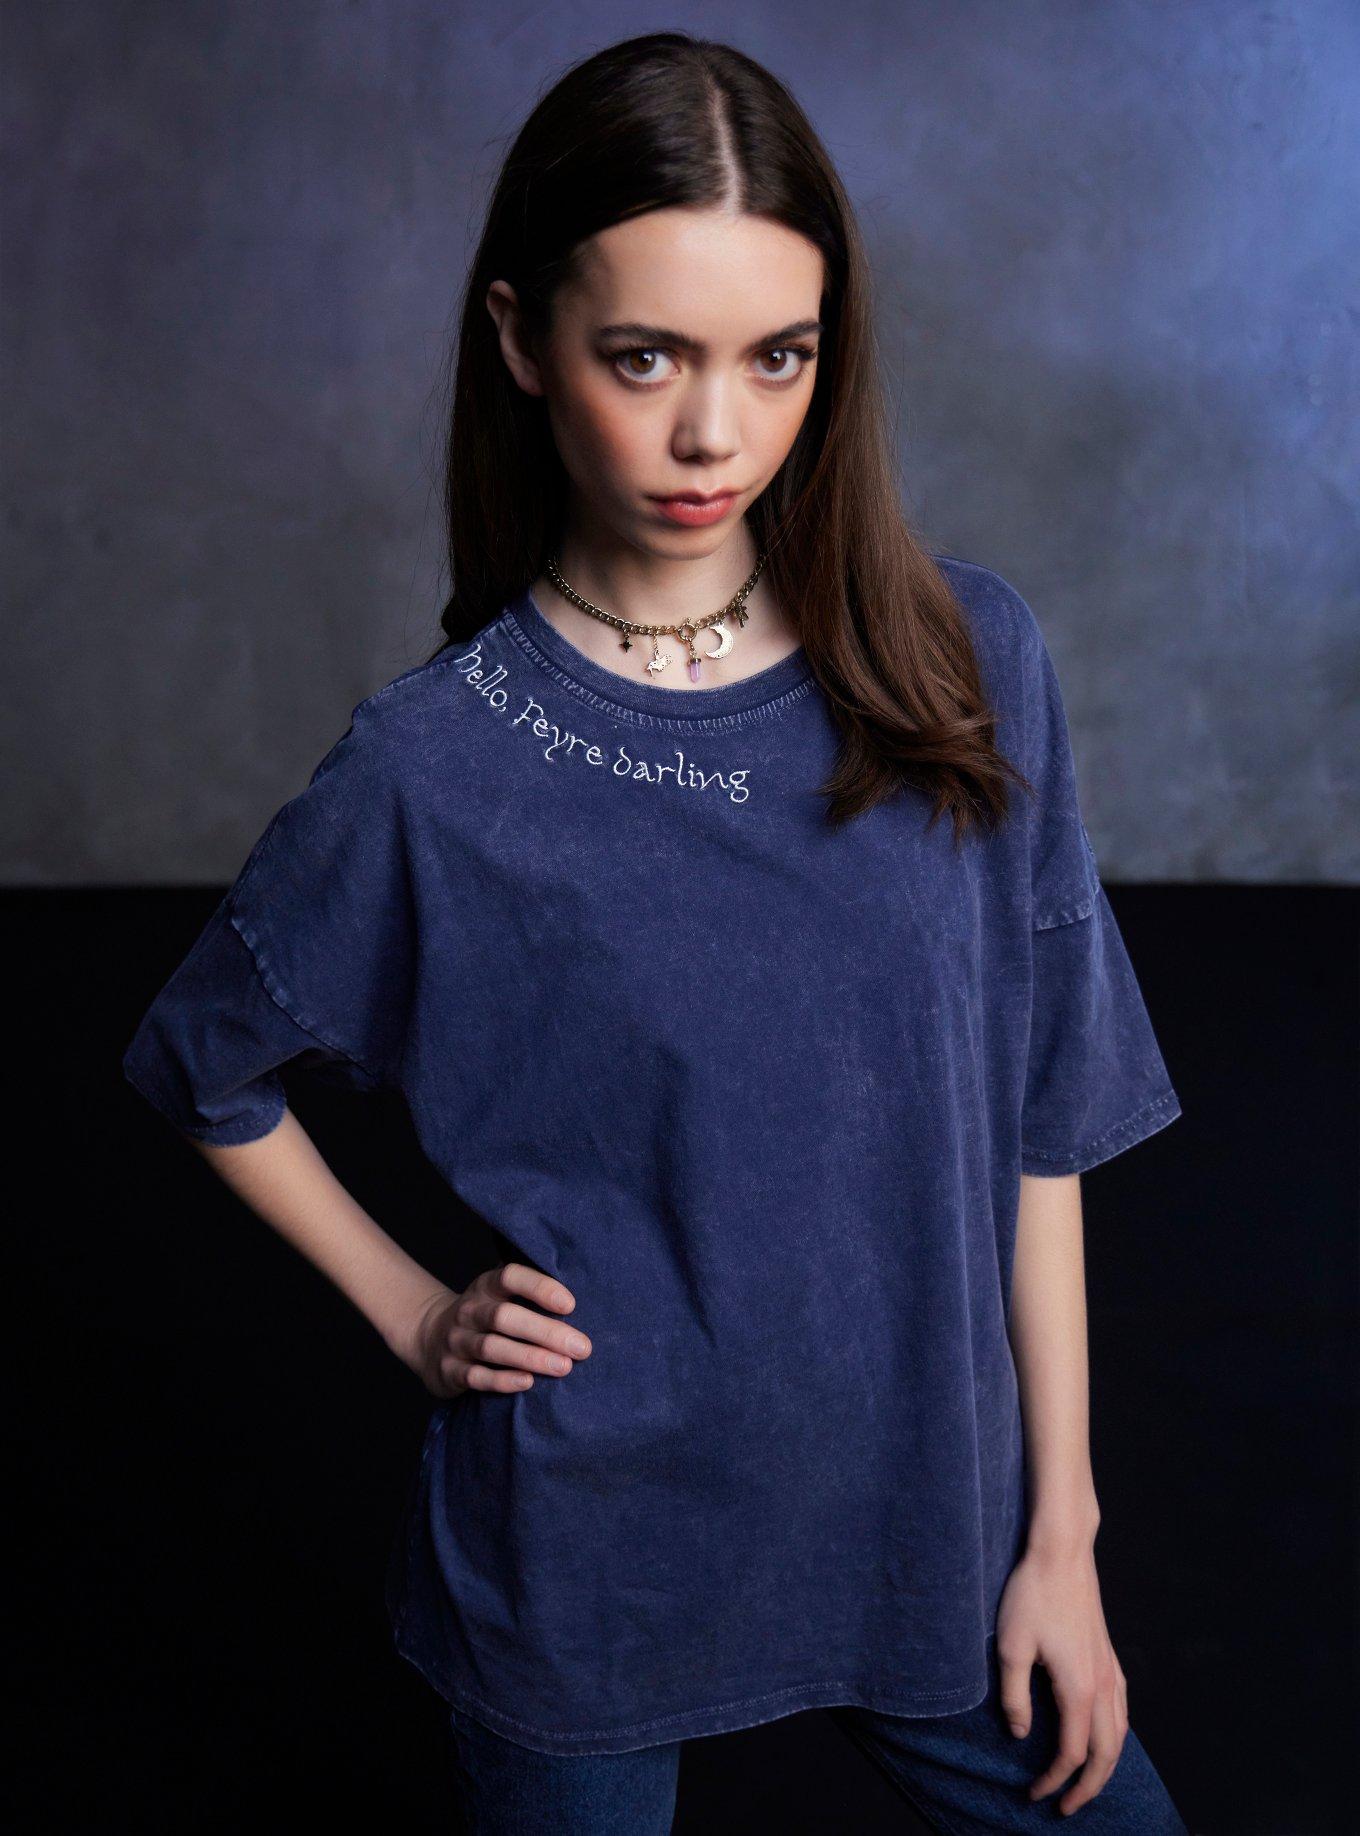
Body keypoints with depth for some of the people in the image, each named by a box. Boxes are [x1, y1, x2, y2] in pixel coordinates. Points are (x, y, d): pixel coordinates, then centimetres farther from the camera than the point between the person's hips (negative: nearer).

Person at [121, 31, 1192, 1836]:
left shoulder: (966, 660, -9)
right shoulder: (437, 764, -15)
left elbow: (1031, 1123, -3)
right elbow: (210, 1069, 3)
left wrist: (1060, 1529, -1)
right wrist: (413, 1315, -2)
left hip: (931, 1521, 2)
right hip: (588, 1564, -2)